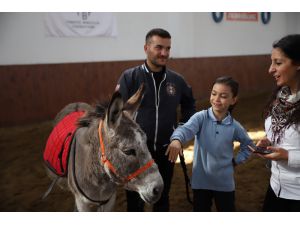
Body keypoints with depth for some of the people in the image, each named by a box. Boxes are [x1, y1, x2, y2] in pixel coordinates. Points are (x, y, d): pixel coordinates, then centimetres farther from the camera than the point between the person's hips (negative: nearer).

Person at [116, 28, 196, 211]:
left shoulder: (177, 80, -1)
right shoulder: (129, 77, -12)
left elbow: (189, 104, 17)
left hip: (166, 150, 3)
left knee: (163, 198, 21)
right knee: (135, 201, 14)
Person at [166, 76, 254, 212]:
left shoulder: (234, 126, -5)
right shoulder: (201, 117, -12)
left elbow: (248, 145, 13)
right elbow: (186, 129, -33)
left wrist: (236, 161, 2)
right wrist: (177, 140, -54)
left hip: (224, 182, 1)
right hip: (201, 181, -1)